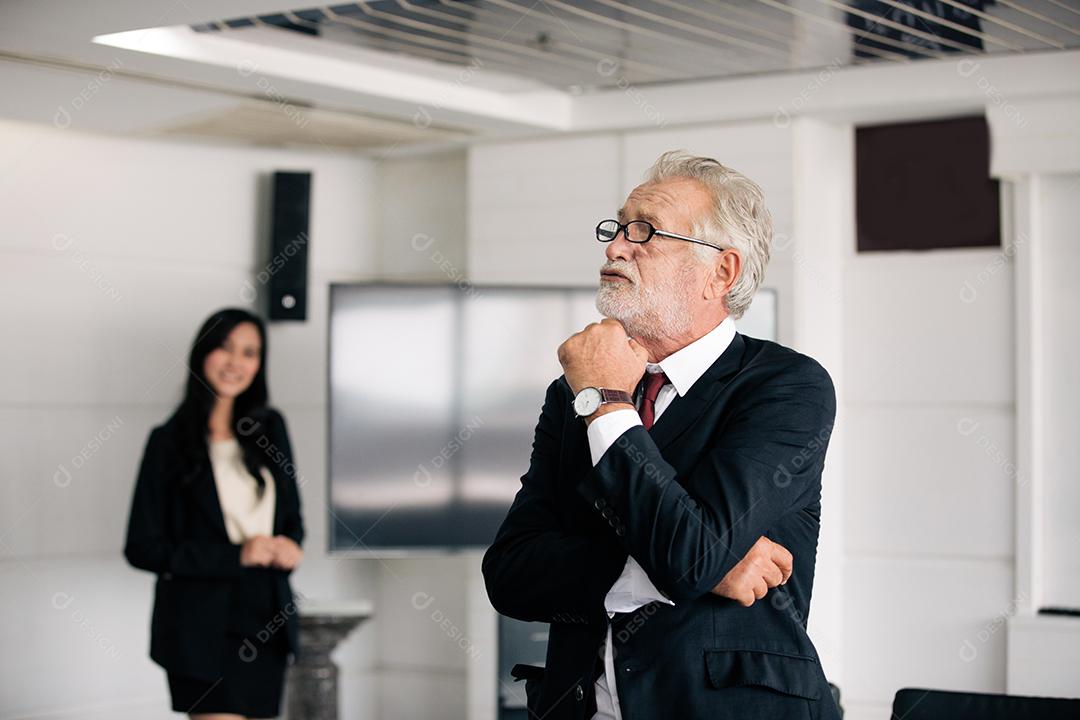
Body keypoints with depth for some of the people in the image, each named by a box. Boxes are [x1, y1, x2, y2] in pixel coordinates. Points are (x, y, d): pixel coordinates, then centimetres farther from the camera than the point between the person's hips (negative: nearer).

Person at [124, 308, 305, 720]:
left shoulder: (269, 427, 9)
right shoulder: (170, 441, -4)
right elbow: (142, 548, -6)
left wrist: (288, 545, -4)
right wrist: (236, 555, -14)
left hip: (265, 622, 5)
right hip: (203, 628, -5)